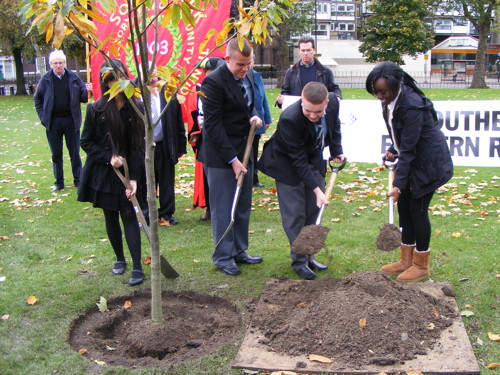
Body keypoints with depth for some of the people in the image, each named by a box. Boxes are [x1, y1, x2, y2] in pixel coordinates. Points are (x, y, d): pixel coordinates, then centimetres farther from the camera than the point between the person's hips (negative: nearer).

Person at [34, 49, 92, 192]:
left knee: (75, 152, 6)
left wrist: (86, 91, -18)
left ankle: (78, 180, 15)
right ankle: (59, 182, 20)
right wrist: (43, 116, -1)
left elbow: (82, 98, 3)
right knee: (56, 154, 10)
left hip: (71, 120, -1)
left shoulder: (74, 78, 0)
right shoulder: (46, 79, 1)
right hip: (53, 121, 1)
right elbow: (37, 99, 8)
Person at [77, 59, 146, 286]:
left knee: (129, 215, -5)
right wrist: (109, 157, -16)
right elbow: (86, 142, -1)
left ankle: (137, 268, -2)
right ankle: (120, 259, 30)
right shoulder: (96, 109, -8)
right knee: (110, 217, 11)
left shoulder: (137, 108, -9)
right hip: (102, 172, 1)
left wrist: (134, 178, -15)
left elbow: (139, 145, -9)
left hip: (128, 171, -1)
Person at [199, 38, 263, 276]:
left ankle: (239, 251, 26)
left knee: (243, 205, 14)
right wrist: (232, 159, -18)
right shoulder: (213, 82, -17)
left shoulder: (247, 77, 7)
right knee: (223, 209, 0)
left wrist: (253, 116, -1)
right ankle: (223, 256, 13)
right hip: (220, 155, -8)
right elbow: (212, 124, -18)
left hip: (244, 150, 8)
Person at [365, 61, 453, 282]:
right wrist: (393, 150, 3)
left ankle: (421, 266, 14)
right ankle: (406, 261, 23)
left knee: (417, 210, -2)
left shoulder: (412, 106, -29)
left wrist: (398, 184, -27)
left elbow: (408, 149, -28)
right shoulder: (390, 101, -1)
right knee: (404, 208, 11)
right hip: (411, 160, 9)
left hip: (427, 162, -9)